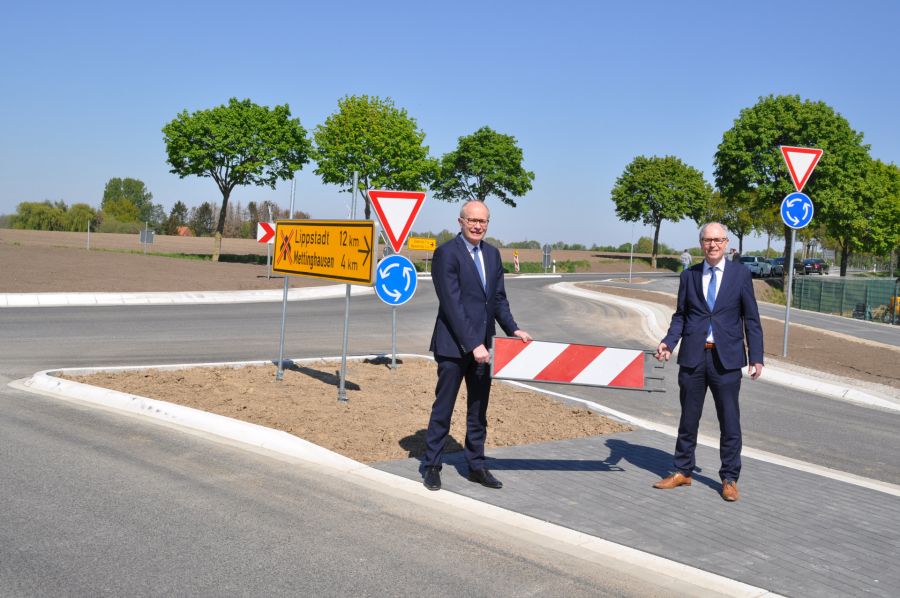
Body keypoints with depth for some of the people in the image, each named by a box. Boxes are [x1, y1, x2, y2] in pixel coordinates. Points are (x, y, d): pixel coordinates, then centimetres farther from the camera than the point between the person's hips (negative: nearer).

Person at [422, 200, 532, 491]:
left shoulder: (492, 254, 10)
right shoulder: (446, 253, -12)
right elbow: (452, 304, -18)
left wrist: (512, 329, 0)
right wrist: (472, 344, -21)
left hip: (481, 344, 7)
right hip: (453, 344, -6)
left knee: (478, 410, 13)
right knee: (443, 408, 4)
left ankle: (476, 466, 24)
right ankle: (432, 466, 16)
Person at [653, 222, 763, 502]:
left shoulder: (741, 274, 1)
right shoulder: (688, 276, 7)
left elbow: (751, 319, 2)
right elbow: (680, 315, 10)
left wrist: (756, 358, -4)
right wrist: (668, 342, -7)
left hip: (726, 358, -2)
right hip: (693, 356, 2)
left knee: (730, 421, 4)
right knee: (688, 418, 12)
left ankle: (729, 479, 16)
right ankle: (682, 472, 25)